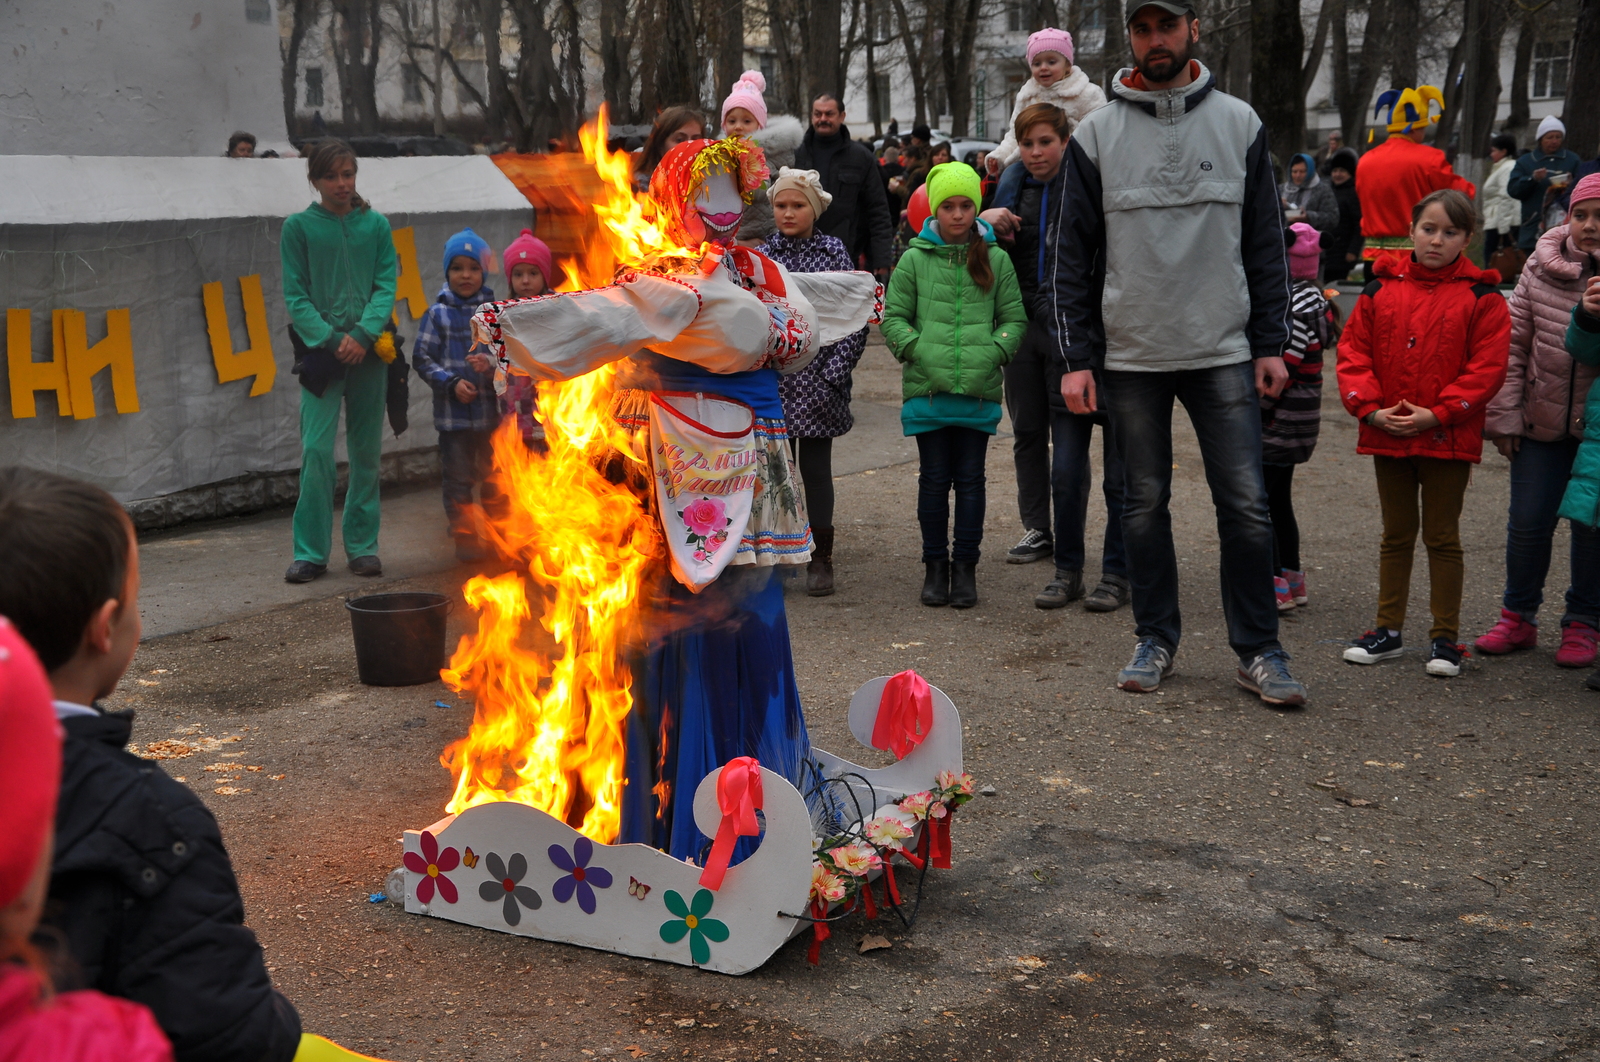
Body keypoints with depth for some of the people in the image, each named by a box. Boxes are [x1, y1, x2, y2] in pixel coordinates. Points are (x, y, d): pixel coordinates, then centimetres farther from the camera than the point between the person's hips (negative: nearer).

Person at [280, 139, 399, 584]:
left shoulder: (376, 225, 8)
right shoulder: (299, 226, 3)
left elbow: (387, 285, 2)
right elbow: (295, 296, 0)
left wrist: (363, 334, -13)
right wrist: (331, 339, -12)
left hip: (368, 351, 2)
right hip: (321, 350, -2)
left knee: (367, 452, 7)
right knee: (316, 451, -8)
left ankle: (363, 545, 17)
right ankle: (310, 552, -1)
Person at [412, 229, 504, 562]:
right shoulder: (438, 313, 1)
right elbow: (422, 357, -1)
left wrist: (492, 365, -18)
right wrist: (451, 382, -12)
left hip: (492, 410, 1)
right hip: (453, 412, 0)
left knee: (494, 476, 9)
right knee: (457, 476, 5)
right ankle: (465, 537, 16)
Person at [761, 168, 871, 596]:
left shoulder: (834, 252, 2)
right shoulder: (759, 258, 3)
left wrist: (835, 373, -8)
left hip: (818, 385, -1)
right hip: (773, 384, 1)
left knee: (817, 469, 7)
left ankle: (820, 560, 17)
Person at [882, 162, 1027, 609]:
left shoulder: (996, 260, 6)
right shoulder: (914, 258, 3)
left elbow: (1015, 319, 9)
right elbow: (893, 317, 6)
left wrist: (994, 351, -7)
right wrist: (918, 350, -9)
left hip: (979, 388, 1)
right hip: (927, 387, 0)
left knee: (970, 479, 6)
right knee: (934, 479, 6)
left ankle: (965, 565, 16)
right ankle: (935, 564, 18)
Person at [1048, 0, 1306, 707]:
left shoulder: (1239, 124, 4)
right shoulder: (1096, 134, 2)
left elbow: (1267, 243, 7)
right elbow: (1072, 256, 3)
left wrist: (1271, 344, 1)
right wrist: (1075, 359, -4)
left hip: (1223, 353, 0)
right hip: (1130, 356, 0)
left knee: (1245, 503, -1)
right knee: (1145, 502, 8)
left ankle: (1258, 650, 10)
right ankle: (1156, 638, 22)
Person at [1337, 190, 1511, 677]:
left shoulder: (1481, 298, -4)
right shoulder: (1381, 289, 4)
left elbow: (1487, 367, -9)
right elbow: (1353, 351, 3)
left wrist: (1437, 414, -17)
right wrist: (1371, 409, -9)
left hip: (1448, 439, -3)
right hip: (1387, 436, 3)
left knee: (1442, 537, 5)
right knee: (1396, 535, 15)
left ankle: (1445, 637, 15)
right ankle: (1388, 629, 24)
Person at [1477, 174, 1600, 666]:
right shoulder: (1541, 266, -2)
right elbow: (1513, 343, 0)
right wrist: (1505, 415, -2)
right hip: (1542, 420, 2)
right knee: (1528, 521, 5)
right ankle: (1518, 617, 22)